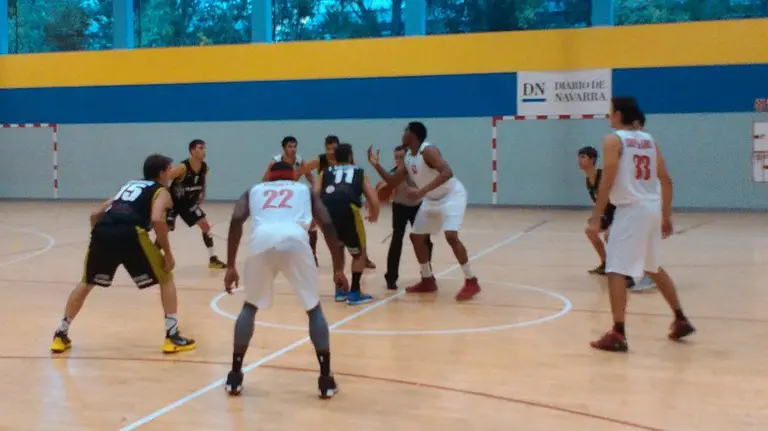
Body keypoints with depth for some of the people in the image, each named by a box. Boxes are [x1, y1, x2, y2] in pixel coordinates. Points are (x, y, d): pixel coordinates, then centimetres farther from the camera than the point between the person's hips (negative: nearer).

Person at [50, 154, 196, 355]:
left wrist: (101, 238, 37)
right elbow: (157, 219, -5)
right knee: (166, 279, 14)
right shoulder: (161, 191, 17)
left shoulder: (129, 185, 35)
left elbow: (95, 214, 30)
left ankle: (60, 335, 28)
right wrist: (168, 252, 2)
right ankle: (173, 337, 10)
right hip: (130, 234, -5)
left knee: (86, 283, 27)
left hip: (102, 231, 5)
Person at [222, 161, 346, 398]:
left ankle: (234, 377, 23)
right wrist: (338, 268, 21)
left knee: (250, 307, 25)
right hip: (294, 240, -1)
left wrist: (230, 266, 14)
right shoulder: (305, 190, 35)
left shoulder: (254, 190, 35)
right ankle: (326, 379, 13)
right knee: (314, 309, 18)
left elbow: (236, 221, 14)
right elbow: (328, 225, 19)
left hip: (262, 241, 1)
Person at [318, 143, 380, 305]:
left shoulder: (325, 172, 31)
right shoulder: (360, 173, 28)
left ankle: (340, 290, 31)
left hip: (325, 210, 3)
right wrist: (374, 215, 41)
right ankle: (355, 293, 14)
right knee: (359, 252, 20)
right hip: (347, 208, -3)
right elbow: (374, 201, 19)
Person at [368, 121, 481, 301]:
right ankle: (428, 281, 22)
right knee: (417, 237, 9)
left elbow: (447, 172, -39)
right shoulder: (408, 158, 2)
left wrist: (422, 191, -45)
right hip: (432, 200, 10)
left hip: (452, 195, -10)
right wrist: (376, 165, -5)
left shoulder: (428, 151, -25)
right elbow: (393, 182, 7)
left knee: (451, 236, -26)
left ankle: (471, 282, -16)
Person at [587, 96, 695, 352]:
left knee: (616, 271, -5)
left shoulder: (613, 140, -6)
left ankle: (618, 335, -10)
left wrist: (596, 217, -12)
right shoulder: (649, 140, 14)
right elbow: (666, 180, 13)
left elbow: (607, 182, -14)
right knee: (654, 268, 23)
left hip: (631, 210, -8)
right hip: (653, 208, 8)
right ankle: (681, 320, 30)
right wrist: (666, 216, 18)